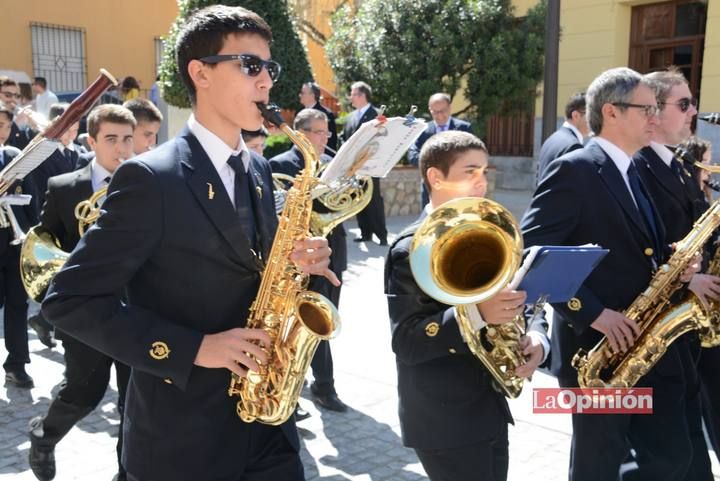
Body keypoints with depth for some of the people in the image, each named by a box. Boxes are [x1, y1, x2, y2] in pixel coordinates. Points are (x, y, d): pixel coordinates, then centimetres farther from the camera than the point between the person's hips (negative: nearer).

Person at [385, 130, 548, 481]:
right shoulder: (412, 248, -15)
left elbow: (520, 299, 10)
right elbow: (405, 342, -22)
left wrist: (537, 336, -12)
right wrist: (476, 313, -34)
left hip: (489, 409, 7)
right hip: (444, 420, -7)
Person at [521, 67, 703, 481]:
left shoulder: (632, 174, 14)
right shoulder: (574, 170, -14)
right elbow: (530, 251, -21)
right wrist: (592, 313, -23)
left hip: (650, 345, 8)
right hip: (598, 349, -8)